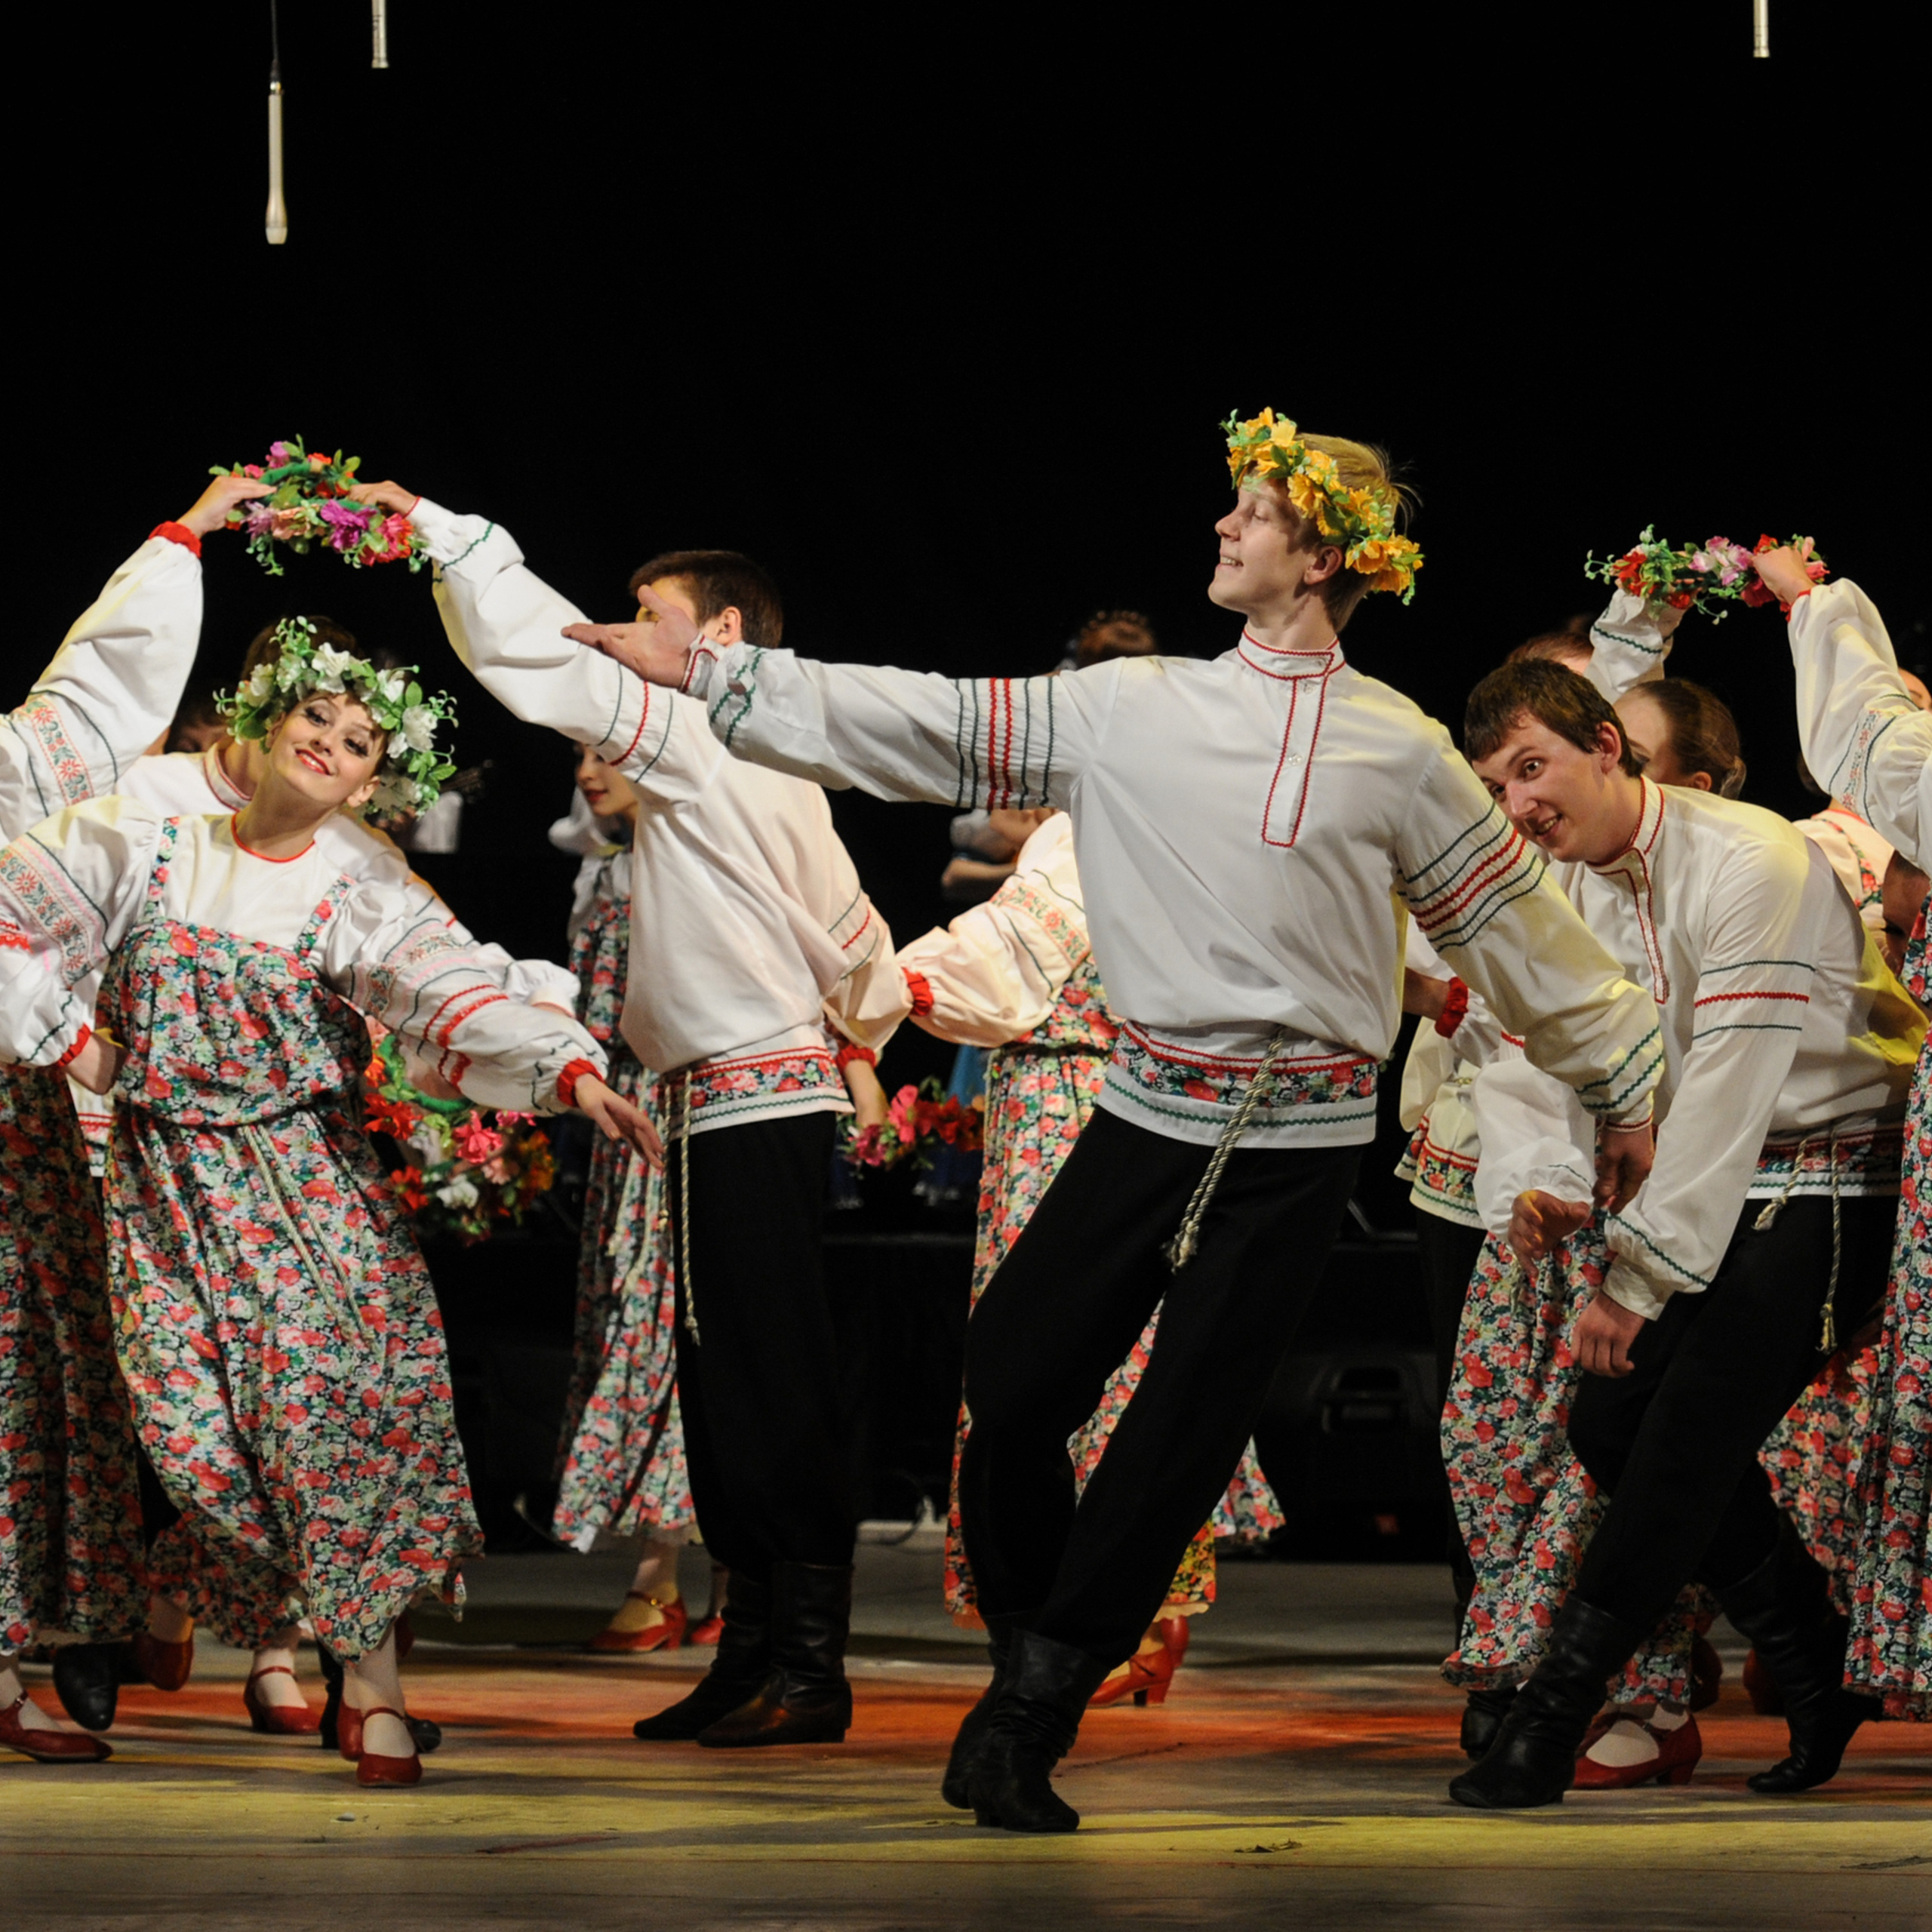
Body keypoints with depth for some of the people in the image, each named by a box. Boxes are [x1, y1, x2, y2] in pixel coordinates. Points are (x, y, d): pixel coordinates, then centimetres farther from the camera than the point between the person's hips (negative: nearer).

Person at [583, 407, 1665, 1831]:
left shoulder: (1397, 751, 0)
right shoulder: (1131, 709, 5)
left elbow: (1511, 920, 8)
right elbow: (929, 726, 5)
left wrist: (1622, 1081, 14)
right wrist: (712, 674, 3)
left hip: (1298, 1140, -3)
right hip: (1147, 1113, 3)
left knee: (1176, 1441, -3)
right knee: (1014, 1380, -3)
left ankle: (1030, 1720, 6)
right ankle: (1031, 1669, 16)